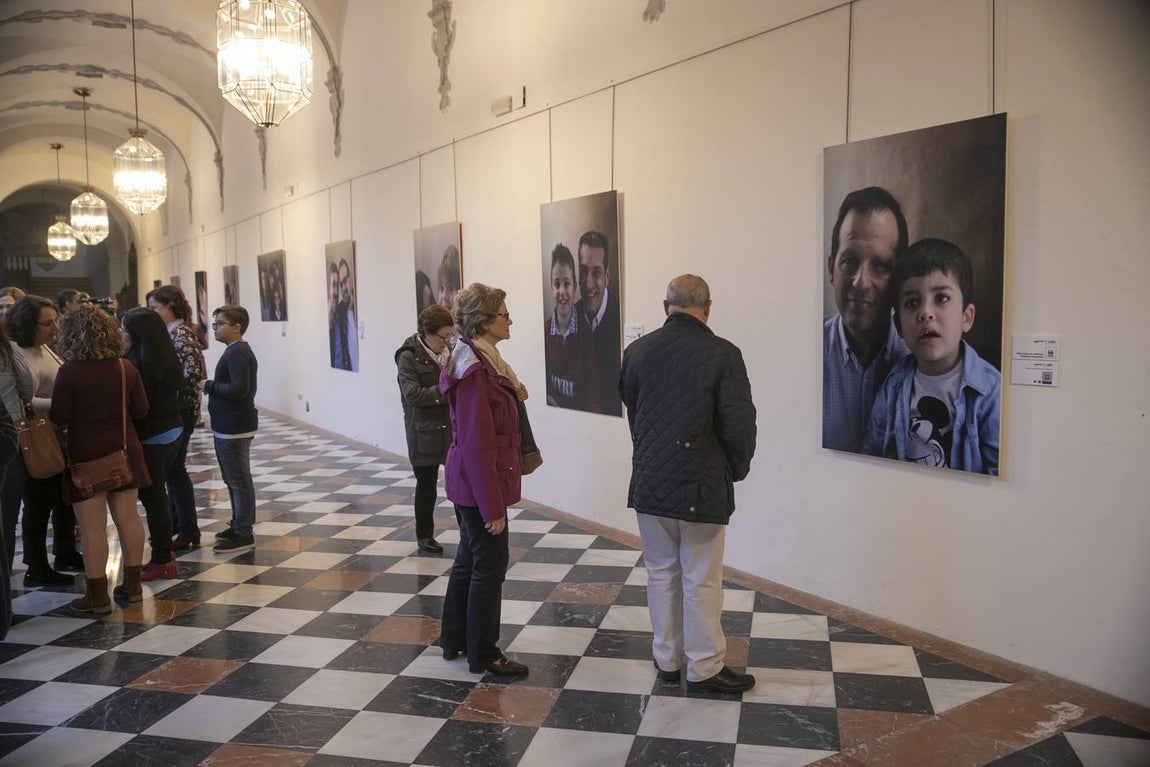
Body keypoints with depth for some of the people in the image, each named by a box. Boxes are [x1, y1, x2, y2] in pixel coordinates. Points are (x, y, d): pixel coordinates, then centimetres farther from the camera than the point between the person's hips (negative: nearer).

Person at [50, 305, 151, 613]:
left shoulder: (69, 371, -13)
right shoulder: (125, 368, -3)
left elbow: (59, 417, -11)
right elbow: (141, 410, 2)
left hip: (86, 455, -4)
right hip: (123, 452, 4)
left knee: (93, 526, 2)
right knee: (128, 518, 12)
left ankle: (97, 594, 8)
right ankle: (132, 584, 21)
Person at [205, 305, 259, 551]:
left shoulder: (237, 353, -17)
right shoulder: (236, 351, 16)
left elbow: (239, 389, -26)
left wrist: (209, 386, -15)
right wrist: (212, 386, 7)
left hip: (234, 429, -11)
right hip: (229, 426, 11)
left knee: (239, 480, -4)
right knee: (234, 479, 18)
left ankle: (243, 534, 2)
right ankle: (238, 526, 28)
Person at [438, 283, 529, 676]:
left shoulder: (482, 360, 9)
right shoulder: (475, 371, -22)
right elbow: (477, 445, -24)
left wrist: (513, 395, 3)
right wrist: (493, 507, -22)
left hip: (468, 482, 10)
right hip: (481, 484, -10)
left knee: (469, 558, 20)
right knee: (490, 563, 2)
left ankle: (453, 640, 35)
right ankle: (483, 655, 16)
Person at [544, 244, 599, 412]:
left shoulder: (585, 331, -5)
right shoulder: (544, 330, 1)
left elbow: (593, 396, -5)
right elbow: (542, 385, 7)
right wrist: (549, 400, -11)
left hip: (581, 415, -2)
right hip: (552, 413, 2)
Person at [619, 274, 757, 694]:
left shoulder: (638, 350, -1)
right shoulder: (722, 354, -13)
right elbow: (739, 426, -13)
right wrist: (736, 471, 5)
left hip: (649, 483, 4)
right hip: (702, 488, -4)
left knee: (661, 573, 16)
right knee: (701, 581, 6)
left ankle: (667, 660, 28)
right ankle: (705, 668, 18)